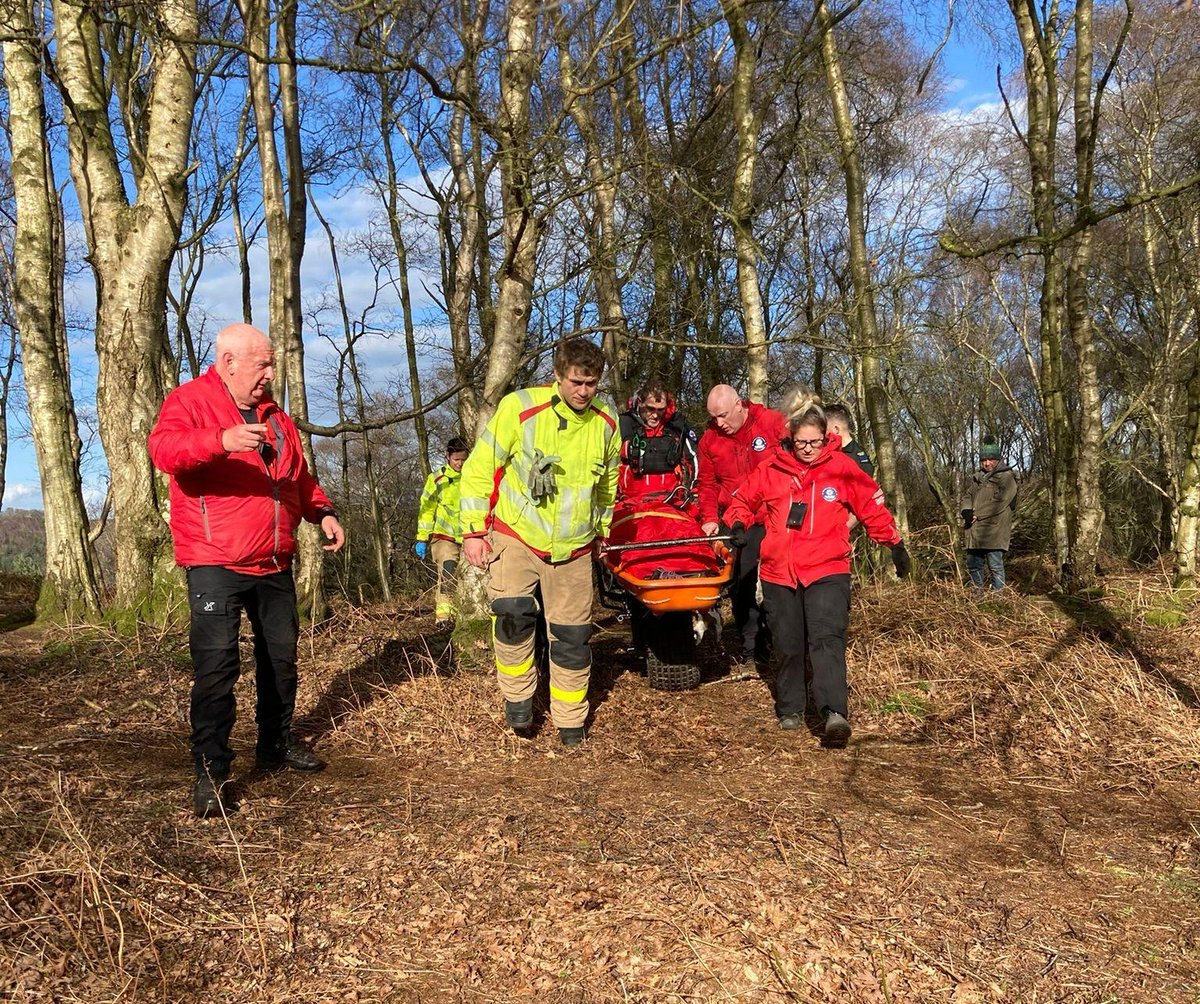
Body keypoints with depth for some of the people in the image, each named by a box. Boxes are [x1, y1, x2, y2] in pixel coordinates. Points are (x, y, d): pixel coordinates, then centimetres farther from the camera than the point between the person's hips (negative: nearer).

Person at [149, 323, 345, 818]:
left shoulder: (274, 417, 15)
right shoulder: (189, 401, -6)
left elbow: (300, 477, 22)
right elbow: (164, 449, -27)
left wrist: (322, 511, 4)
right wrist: (222, 440, -44)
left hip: (274, 563, 7)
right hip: (215, 564, -7)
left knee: (281, 655, 15)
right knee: (217, 663, -11)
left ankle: (277, 742, 32)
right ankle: (210, 770, -2)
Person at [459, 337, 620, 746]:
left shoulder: (606, 423, 0)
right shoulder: (519, 408, -13)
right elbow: (479, 469, -7)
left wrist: (602, 530, 23)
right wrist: (473, 531, -10)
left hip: (573, 547, 3)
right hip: (516, 536, -3)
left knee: (572, 635, 5)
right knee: (513, 612, -23)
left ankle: (570, 721, 22)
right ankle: (518, 697, 2)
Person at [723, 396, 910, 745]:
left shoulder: (842, 468, -1)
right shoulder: (771, 469, 2)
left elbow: (873, 507, 9)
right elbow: (743, 499, 17)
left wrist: (895, 544, 12)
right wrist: (738, 524, -2)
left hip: (827, 571, -2)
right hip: (779, 572, 3)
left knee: (827, 639, -18)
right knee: (788, 646, 11)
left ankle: (834, 714, -25)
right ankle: (790, 710, 27)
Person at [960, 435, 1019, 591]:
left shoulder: (1007, 478, -4)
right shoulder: (975, 478, 18)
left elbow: (998, 503, -14)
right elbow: (966, 496, 13)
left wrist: (976, 515, -12)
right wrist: (967, 512, -9)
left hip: (994, 531, -7)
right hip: (974, 531, 7)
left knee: (995, 566, -7)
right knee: (973, 565, 13)